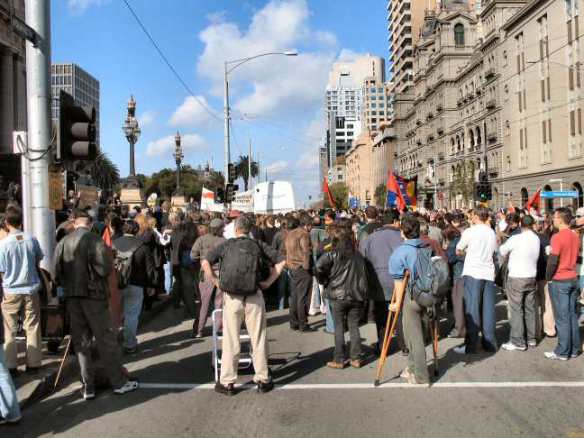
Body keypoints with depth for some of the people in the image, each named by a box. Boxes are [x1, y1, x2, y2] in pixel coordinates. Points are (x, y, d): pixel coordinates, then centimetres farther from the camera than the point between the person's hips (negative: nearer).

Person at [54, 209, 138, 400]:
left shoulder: (63, 243, 1)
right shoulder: (95, 241, -13)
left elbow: (57, 273, 0)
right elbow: (105, 268, -19)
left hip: (71, 298, 4)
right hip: (93, 295, -4)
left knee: (81, 341, 12)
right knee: (106, 340, 5)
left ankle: (88, 387, 17)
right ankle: (119, 382, 13)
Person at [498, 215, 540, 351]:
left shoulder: (516, 239, -16)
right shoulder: (537, 239, 2)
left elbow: (502, 251, -5)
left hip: (516, 279, -6)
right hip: (532, 278, 6)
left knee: (517, 310, -1)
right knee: (530, 309, 14)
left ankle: (518, 342, 1)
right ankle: (531, 338, 22)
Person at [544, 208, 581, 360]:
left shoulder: (557, 237, -17)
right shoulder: (575, 236, 7)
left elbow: (552, 261, -18)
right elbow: (577, 256, 16)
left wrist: (548, 277, -5)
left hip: (559, 280, -7)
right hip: (573, 279, 7)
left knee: (562, 317, -2)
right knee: (572, 315, 13)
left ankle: (562, 352, 5)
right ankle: (575, 349, 20)